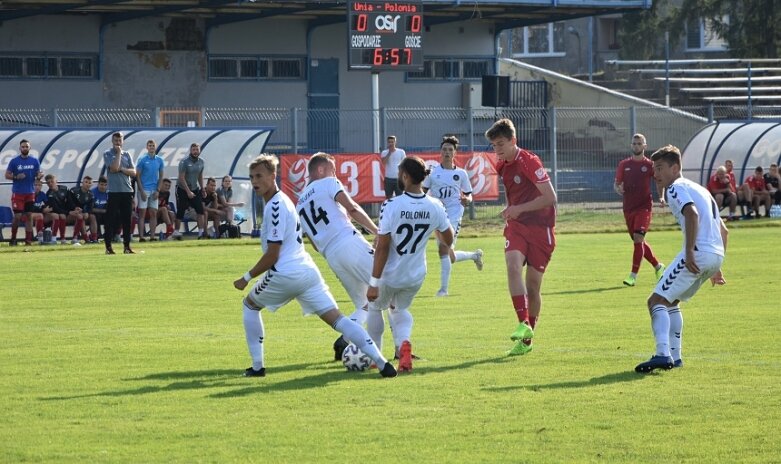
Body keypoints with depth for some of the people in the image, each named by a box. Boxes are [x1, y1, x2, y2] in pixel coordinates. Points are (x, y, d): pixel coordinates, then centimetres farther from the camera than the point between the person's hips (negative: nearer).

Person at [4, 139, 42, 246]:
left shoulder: (34, 161, 5)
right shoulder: (14, 161, -1)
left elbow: (38, 174, 11)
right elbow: (7, 175, 1)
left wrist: (39, 176, -12)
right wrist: (16, 177, -17)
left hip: (30, 193, 2)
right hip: (17, 193, -2)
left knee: (29, 216, 2)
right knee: (17, 216, -6)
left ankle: (28, 239, 4)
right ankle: (13, 239, 7)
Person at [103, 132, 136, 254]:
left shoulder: (127, 155, 14)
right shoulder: (107, 154, 2)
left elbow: (133, 172, 7)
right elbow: (114, 167, -14)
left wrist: (122, 169, -8)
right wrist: (118, 153, -7)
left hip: (127, 190, 4)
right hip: (114, 191, -4)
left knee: (127, 219, 3)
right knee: (111, 219, -4)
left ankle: (127, 246, 8)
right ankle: (108, 246, -1)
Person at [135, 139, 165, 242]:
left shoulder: (159, 160, 8)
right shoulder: (142, 159, -3)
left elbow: (161, 177, 11)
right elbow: (138, 176, -4)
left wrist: (158, 190, 0)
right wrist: (141, 191, -11)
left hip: (154, 190, 4)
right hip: (144, 190, -4)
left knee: (153, 214, 3)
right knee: (142, 213, -5)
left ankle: (152, 236, 6)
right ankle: (141, 236, -6)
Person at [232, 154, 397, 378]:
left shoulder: (275, 206, -12)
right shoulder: (283, 200, 17)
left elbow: (272, 256, -13)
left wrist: (247, 278, -5)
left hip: (284, 275, -8)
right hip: (308, 272, 8)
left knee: (250, 305, 18)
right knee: (336, 319, -1)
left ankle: (257, 366, 15)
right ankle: (381, 362, -15)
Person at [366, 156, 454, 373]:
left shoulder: (392, 206, -24)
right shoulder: (435, 207, -11)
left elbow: (382, 247, -21)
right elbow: (448, 241, 5)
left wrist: (374, 283, -17)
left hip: (390, 275, -3)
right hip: (416, 276, 3)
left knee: (376, 307, 26)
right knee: (400, 309, 28)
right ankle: (404, 342, -1)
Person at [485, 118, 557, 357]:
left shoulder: (529, 162, -14)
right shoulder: (502, 166, 9)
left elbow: (550, 197, -19)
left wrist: (519, 209, -22)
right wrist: (509, 210, 11)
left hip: (540, 227, -5)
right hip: (516, 226, 5)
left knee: (533, 284, 2)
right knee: (513, 265, -24)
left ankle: (527, 339, 14)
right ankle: (524, 323, -30)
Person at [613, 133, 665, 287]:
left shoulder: (650, 165, 0)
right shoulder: (624, 164, 8)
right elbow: (616, 183, 12)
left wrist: (661, 197, -7)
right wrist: (618, 189, -12)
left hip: (644, 206, -4)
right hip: (628, 208, 4)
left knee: (638, 238, -17)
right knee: (639, 241, 10)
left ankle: (633, 275, -15)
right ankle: (658, 266, 30)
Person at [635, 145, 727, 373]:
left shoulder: (676, 188, -1)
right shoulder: (699, 189, 27)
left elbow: (692, 213, -22)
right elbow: (723, 230, 29)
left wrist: (689, 251, -26)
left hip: (698, 254, -9)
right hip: (715, 255, 9)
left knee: (656, 300, -8)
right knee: (670, 301, 24)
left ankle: (663, 354, -26)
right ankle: (674, 356, 21)